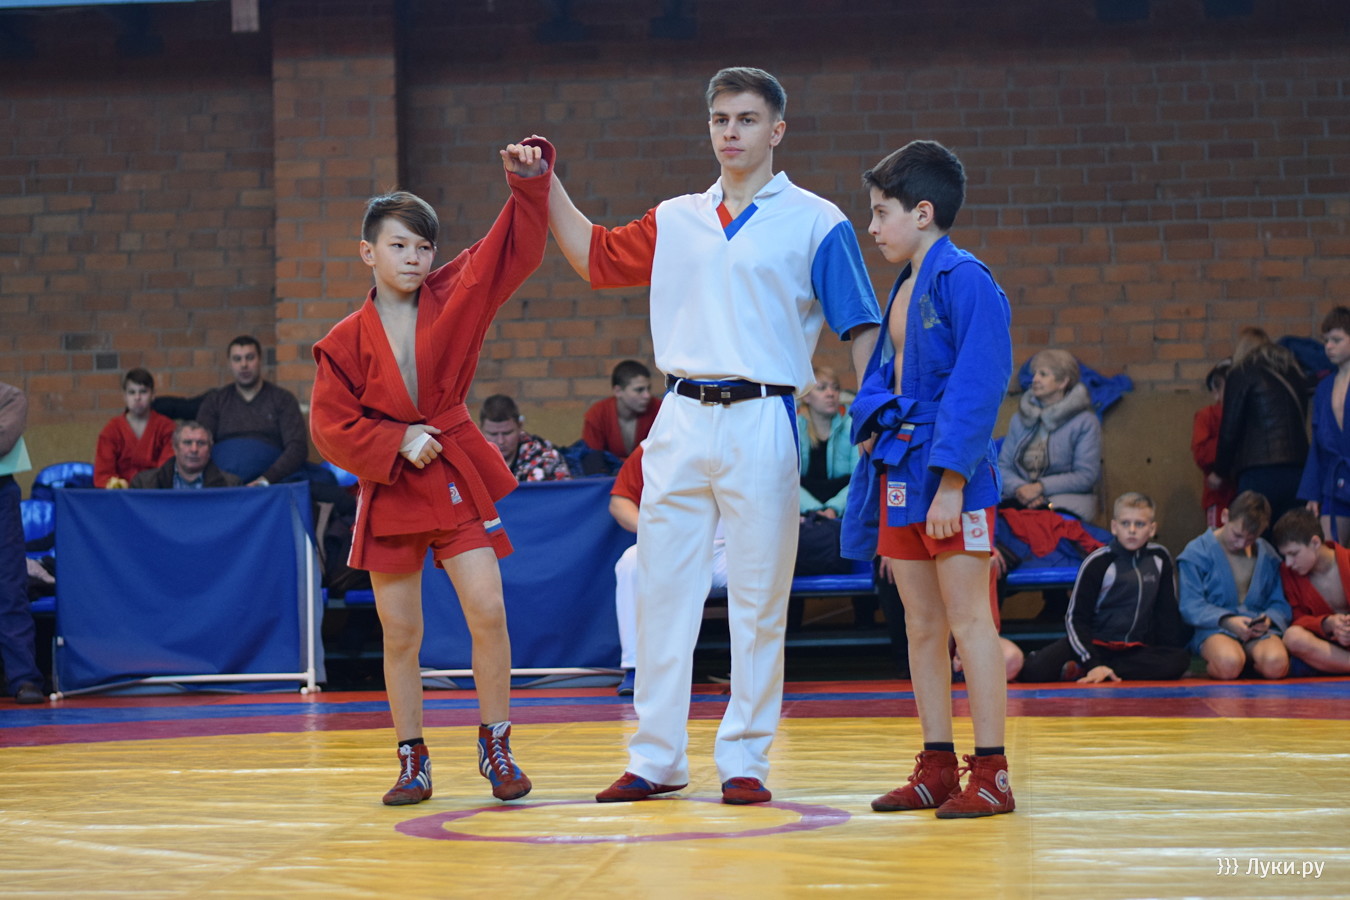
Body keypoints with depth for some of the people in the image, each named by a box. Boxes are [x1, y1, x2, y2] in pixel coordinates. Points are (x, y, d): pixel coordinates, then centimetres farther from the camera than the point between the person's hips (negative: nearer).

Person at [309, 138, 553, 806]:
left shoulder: (455, 298, 1)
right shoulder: (346, 342, -4)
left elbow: (517, 249, -3)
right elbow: (330, 427, -4)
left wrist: (528, 180, -15)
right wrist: (398, 444, -14)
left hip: (457, 478, 1)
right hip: (390, 493, -1)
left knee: (487, 614, -9)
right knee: (400, 633, 4)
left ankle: (496, 747, 5)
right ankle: (412, 761, 17)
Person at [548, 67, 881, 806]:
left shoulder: (815, 222, 2)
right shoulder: (676, 220, 15)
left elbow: (861, 328, 0)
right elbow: (597, 257, 25)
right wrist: (547, 186, 16)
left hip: (761, 420, -4)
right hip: (682, 418, 4)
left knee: (757, 598, -1)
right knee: (662, 590, 5)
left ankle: (745, 759, 7)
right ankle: (657, 758, 11)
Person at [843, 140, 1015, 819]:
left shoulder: (964, 280, -11)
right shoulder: (901, 289, 15)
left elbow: (978, 385, -17)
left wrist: (950, 480, -20)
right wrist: (870, 427, 4)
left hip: (950, 477, -9)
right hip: (899, 470, 9)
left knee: (968, 619, -6)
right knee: (921, 625, 11)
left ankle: (990, 774, -3)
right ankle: (936, 768, 17)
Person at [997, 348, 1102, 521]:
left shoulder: (1085, 422, 3)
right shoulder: (1020, 419, 18)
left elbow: (1086, 476, -5)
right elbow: (1003, 466, 11)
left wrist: (1040, 487, -14)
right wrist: (1019, 489, -12)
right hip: (1020, 501, 4)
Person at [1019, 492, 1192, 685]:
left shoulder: (1159, 558, 3)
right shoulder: (1098, 563, -9)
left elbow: (1168, 611, 10)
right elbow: (1076, 619, -10)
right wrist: (1093, 663, -21)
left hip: (1136, 647, 5)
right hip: (1094, 643, -5)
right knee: (1035, 672, -30)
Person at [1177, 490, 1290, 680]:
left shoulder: (1268, 556, 16)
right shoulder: (1197, 552, 2)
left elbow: (1280, 603, 14)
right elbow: (1191, 606, -5)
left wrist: (1269, 619, -10)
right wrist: (1226, 620, -20)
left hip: (1259, 629, 3)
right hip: (1214, 630, -3)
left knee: (1275, 664, -34)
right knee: (1229, 664, -39)